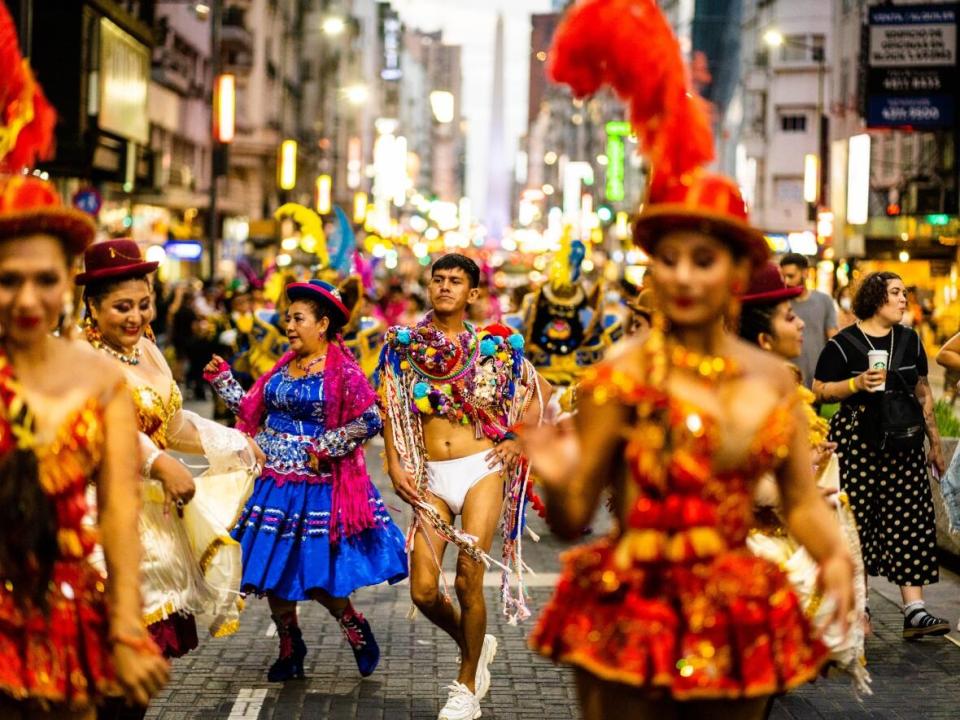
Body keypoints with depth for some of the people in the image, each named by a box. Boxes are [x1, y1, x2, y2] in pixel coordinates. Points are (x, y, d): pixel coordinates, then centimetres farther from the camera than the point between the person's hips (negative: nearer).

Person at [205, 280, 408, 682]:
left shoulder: (342, 371, -11)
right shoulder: (284, 367, 10)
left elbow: (372, 419, -17)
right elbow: (251, 410, 14)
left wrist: (325, 446, -15)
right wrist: (222, 378, 8)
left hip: (317, 487, -7)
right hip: (274, 483, 7)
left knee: (316, 578, -4)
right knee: (274, 574, 8)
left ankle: (357, 631, 22)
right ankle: (290, 651, 23)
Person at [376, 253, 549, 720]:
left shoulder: (492, 346, 2)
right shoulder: (403, 345, 6)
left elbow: (539, 392, 12)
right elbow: (390, 408, 9)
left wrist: (517, 440, 2)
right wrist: (394, 464, -1)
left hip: (481, 471, -2)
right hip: (430, 477, 2)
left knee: (468, 580, -8)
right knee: (424, 590, -4)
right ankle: (476, 644, 27)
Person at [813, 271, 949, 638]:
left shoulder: (909, 340, 13)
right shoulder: (843, 344, -2)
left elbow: (923, 394, 17)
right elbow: (819, 390, -3)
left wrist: (935, 443, 16)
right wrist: (857, 383, -18)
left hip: (903, 443, 4)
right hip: (856, 442, -4)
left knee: (910, 520, -3)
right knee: (856, 521, -2)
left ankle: (914, 609, -5)